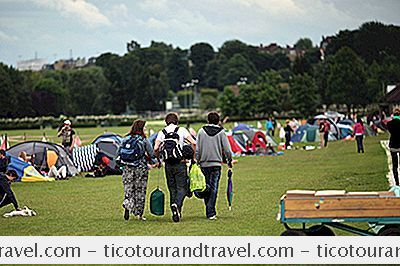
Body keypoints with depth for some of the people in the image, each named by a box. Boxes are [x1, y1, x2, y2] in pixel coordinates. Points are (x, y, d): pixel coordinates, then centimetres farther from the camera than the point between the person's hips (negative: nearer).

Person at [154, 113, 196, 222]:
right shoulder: (182, 130, 1)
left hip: (168, 164, 2)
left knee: (172, 189, 12)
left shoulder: (162, 133, 6)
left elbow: (156, 149, -4)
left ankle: (175, 213, 9)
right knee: (182, 188, 1)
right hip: (180, 164, -2)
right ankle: (177, 204, -26)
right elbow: (193, 143, -9)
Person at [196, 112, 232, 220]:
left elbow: (197, 149, 2)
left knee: (206, 187, 11)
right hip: (216, 163, -1)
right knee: (214, 188, -1)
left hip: (204, 163, 2)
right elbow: (227, 149, -1)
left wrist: (197, 162, 11)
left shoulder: (201, 131, 2)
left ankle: (210, 211, 14)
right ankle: (211, 213, -9)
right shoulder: (221, 132, -1)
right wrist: (229, 161, 14)